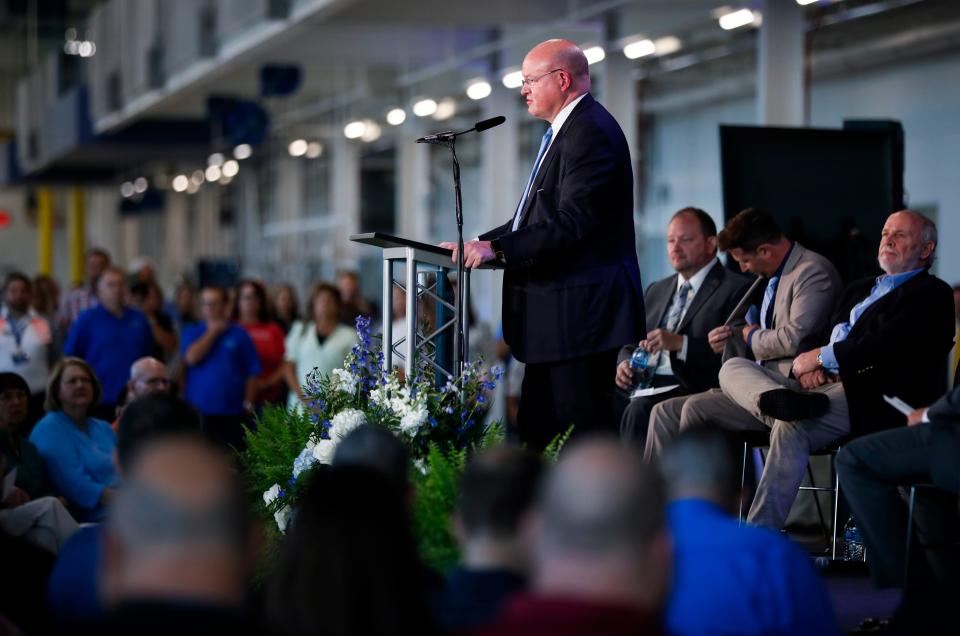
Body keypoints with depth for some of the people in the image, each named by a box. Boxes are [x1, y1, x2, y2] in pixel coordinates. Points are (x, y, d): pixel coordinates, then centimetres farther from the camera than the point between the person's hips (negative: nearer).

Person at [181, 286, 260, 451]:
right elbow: (192, 357, -10)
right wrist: (212, 332, -4)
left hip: (232, 414, -1)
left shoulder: (238, 334, 6)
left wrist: (247, 403, -1)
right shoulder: (192, 333, 10)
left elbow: (252, 373, 6)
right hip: (199, 413, 1)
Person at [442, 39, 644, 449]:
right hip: (556, 321, 11)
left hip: (580, 311, -11)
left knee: (582, 428, -9)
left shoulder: (591, 131, -14)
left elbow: (571, 223, -22)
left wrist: (498, 248, -20)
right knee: (538, 434, 11)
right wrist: (481, 243, 10)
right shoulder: (565, 131, 20)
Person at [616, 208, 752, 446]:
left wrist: (681, 343, -19)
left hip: (694, 390, -6)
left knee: (638, 411, -33)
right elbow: (631, 343, 28)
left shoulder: (736, 289, 2)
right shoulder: (657, 290, 26)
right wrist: (624, 362, 4)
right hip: (646, 387, 6)